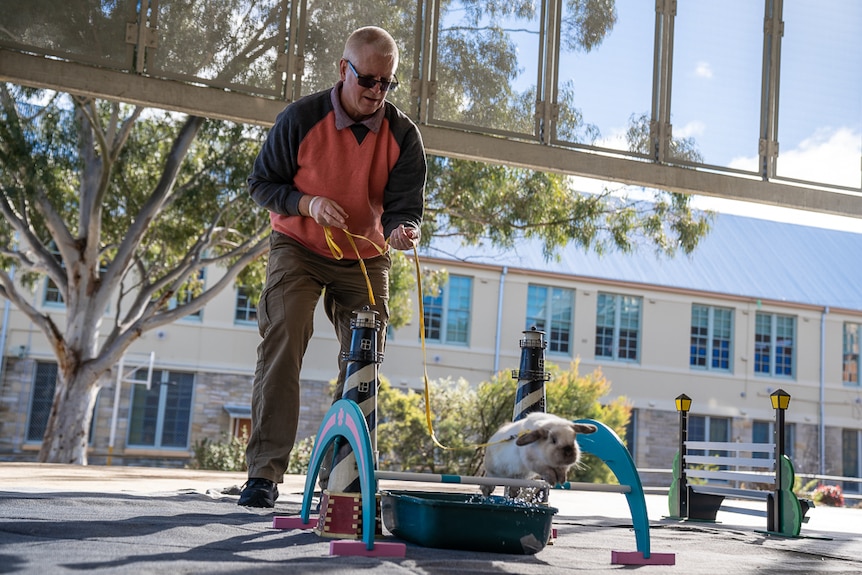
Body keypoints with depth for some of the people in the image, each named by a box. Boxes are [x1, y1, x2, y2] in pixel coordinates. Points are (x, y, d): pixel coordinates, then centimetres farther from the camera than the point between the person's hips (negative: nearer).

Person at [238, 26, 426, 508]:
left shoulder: (403, 135, -11)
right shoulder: (302, 118, -16)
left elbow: (405, 204, -13)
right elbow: (262, 183, -9)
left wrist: (404, 230, -37)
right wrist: (308, 203, -27)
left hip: (366, 257, 3)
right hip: (299, 248, -2)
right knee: (281, 344, -19)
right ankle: (264, 473, -17)